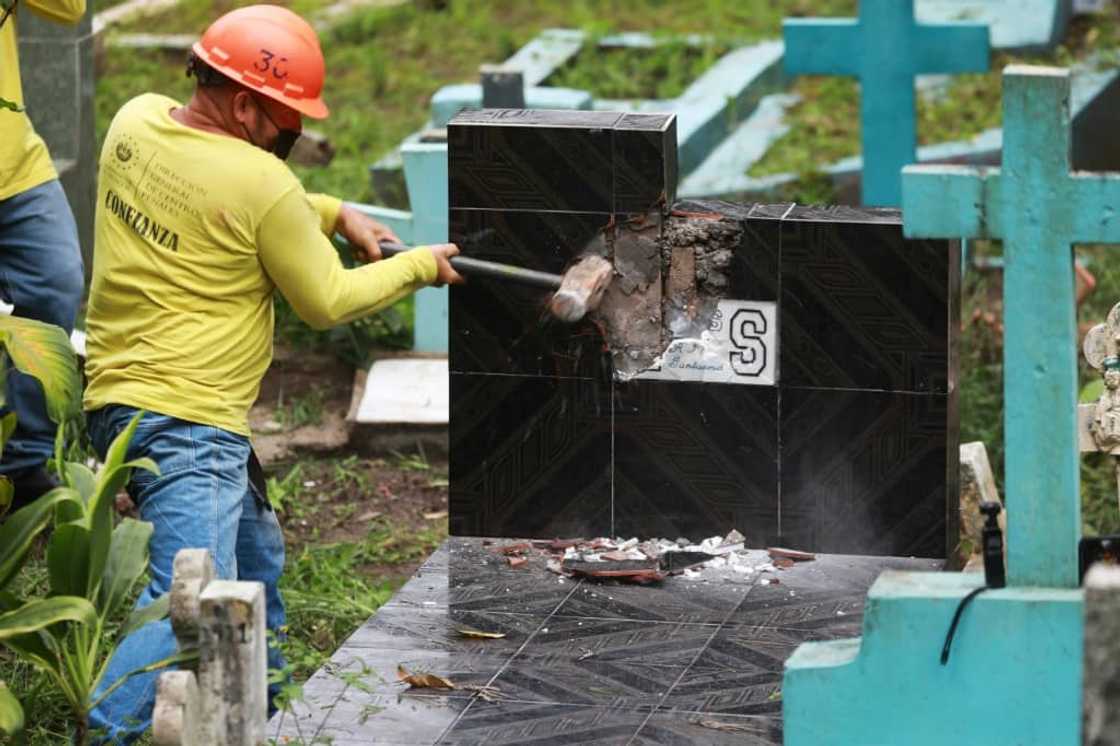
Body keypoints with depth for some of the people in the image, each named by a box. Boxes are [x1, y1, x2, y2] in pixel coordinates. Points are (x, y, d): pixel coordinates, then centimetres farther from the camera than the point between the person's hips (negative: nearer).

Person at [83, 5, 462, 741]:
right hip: (186, 421, -10)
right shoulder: (260, 183, -19)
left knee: (256, 563, 25)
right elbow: (326, 300, -5)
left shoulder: (136, 122, 2)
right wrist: (420, 266, 9)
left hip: (119, 396, 10)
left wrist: (334, 213, 12)